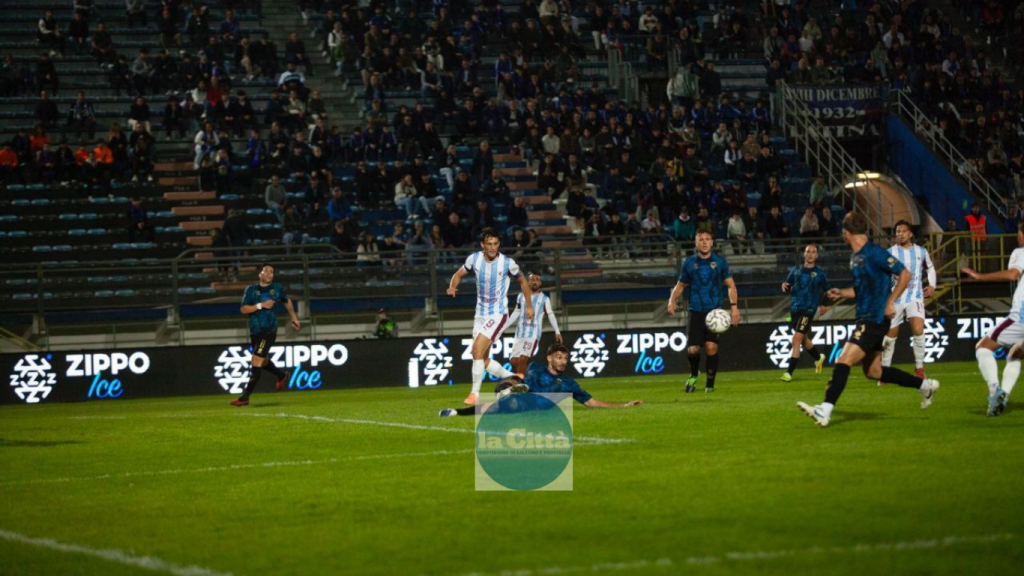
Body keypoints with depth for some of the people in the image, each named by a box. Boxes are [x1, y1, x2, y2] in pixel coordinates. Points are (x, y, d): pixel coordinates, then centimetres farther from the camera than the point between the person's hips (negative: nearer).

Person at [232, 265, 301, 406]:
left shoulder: (277, 288, 3)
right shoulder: (251, 289, 1)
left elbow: (287, 302, 22)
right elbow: (243, 309, -7)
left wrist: (294, 318, 29)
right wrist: (261, 305, -17)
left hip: (269, 330, -3)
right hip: (254, 331, 3)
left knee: (257, 361, -13)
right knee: (263, 361, 17)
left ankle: (245, 397, -13)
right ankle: (282, 375, 47)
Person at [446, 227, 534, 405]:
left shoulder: (507, 263, -13)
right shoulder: (474, 259, -5)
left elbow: (522, 281, 4)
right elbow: (458, 275, 10)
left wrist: (529, 306, 8)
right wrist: (452, 286, -13)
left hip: (498, 315, -5)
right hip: (480, 314, 5)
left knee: (477, 349, -21)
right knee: (483, 361, 7)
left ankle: (475, 393, -12)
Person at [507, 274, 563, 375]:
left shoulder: (544, 298, 4)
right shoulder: (521, 296, 13)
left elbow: (550, 315, 2)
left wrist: (557, 331, -6)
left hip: (534, 333, -4)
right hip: (520, 333, 4)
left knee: (523, 359, -19)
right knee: (514, 361, -1)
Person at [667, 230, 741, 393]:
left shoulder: (719, 261, 4)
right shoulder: (689, 263, 7)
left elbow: (730, 285, 7)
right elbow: (681, 285, 16)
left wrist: (734, 306, -5)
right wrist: (672, 300, -2)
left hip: (715, 311, -1)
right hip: (696, 312, 1)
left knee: (711, 346, -13)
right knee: (692, 349, -7)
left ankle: (710, 384, 4)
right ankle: (694, 374, 25)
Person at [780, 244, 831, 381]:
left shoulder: (819, 273, 0)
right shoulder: (795, 270, 7)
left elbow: (827, 290, 12)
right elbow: (787, 290, 9)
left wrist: (824, 304, -1)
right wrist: (784, 286, -13)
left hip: (808, 310, -5)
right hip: (794, 309, 5)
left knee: (797, 338, -16)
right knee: (803, 339, 19)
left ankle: (789, 372, -14)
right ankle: (818, 358, 48)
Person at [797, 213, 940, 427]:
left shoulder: (874, 253, -13)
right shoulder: (855, 257, 14)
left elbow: (905, 274, -13)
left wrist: (890, 302, -17)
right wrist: (842, 293, 10)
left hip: (874, 319, -10)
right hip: (865, 319, 10)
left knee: (843, 361, -18)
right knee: (873, 372, 15)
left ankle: (825, 411, -23)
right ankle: (925, 385, 27)